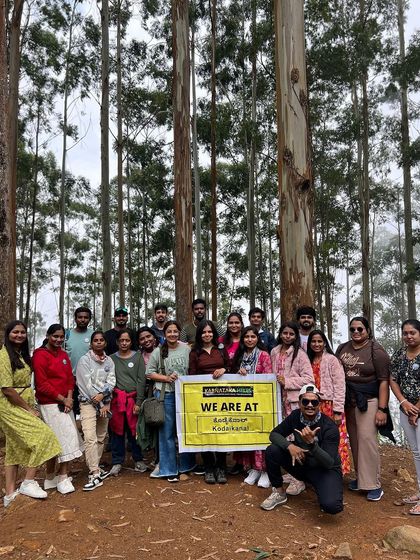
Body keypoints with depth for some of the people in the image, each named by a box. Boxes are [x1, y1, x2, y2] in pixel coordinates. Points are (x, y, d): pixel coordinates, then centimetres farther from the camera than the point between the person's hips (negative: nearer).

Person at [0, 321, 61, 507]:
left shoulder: (22, 354, 12)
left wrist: (30, 407, 2)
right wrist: (28, 409, -14)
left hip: (23, 405, 9)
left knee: (15, 449, 11)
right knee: (42, 435, -16)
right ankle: (28, 483, -7)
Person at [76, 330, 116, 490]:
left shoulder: (109, 361, 10)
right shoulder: (84, 360, -3)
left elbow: (111, 381, 2)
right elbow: (86, 384, -9)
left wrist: (102, 394, -17)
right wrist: (100, 405, -10)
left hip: (104, 403, 5)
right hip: (88, 402, -5)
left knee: (101, 438, 9)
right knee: (90, 438, -15)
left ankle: (95, 469, 21)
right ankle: (95, 474, -15)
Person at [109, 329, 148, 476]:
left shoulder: (138, 357, 3)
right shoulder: (112, 358, 7)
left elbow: (141, 380, -1)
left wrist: (138, 402, -7)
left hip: (133, 398, -1)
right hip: (117, 399, 1)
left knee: (135, 430, 4)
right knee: (117, 431, 6)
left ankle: (138, 460, 20)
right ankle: (117, 462, 18)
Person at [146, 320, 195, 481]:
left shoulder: (187, 349, 3)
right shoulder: (158, 352, 2)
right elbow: (149, 373, 3)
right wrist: (167, 378, -10)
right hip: (165, 395, -1)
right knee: (167, 432, 4)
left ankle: (186, 465, 29)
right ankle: (169, 469, 15)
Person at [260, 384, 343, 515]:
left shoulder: (329, 427, -23)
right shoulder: (295, 416, -10)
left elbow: (329, 463, -27)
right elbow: (274, 434, -4)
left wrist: (311, 443, -43)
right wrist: (289, 446, -24)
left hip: (325, 470, -4)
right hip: (302, 464, 4)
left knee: (331, 506, -31)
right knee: (272, 451, -18)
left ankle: (321, 489, 6)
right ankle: (280, 493, 4)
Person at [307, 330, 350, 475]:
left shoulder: (332, 360, -5)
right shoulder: (309, 361, 13)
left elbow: (339, 385, -10)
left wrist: (338, 411, -15)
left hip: (330, 406, -5)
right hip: (316, 407, 6)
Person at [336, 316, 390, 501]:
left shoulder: (376, 351, -6)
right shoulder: (342, 348, 9)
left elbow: (384, 381, -9)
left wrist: (382, 409, -14)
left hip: (368, 402, -5)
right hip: (348, 402, 5)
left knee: (367, 440, -8)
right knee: (354, 441, 8)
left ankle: (374, 485, 3)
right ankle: (360, 478, 22)